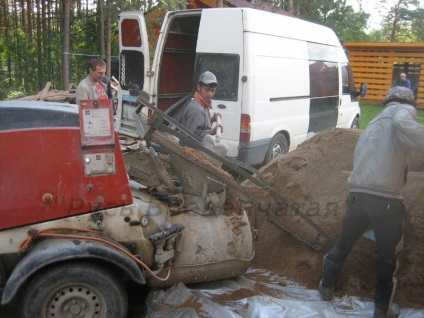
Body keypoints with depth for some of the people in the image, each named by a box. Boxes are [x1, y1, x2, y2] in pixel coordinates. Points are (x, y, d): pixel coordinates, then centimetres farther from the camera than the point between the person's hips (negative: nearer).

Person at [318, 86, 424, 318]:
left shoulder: (373, 124, 24)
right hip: (386, 199, -6)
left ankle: (327, 287, 38)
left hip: (358, 194, 6)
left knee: (344, 244, 23)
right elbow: (402, 123, -22)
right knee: (387, 256, 13)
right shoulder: (404, 109, 4)